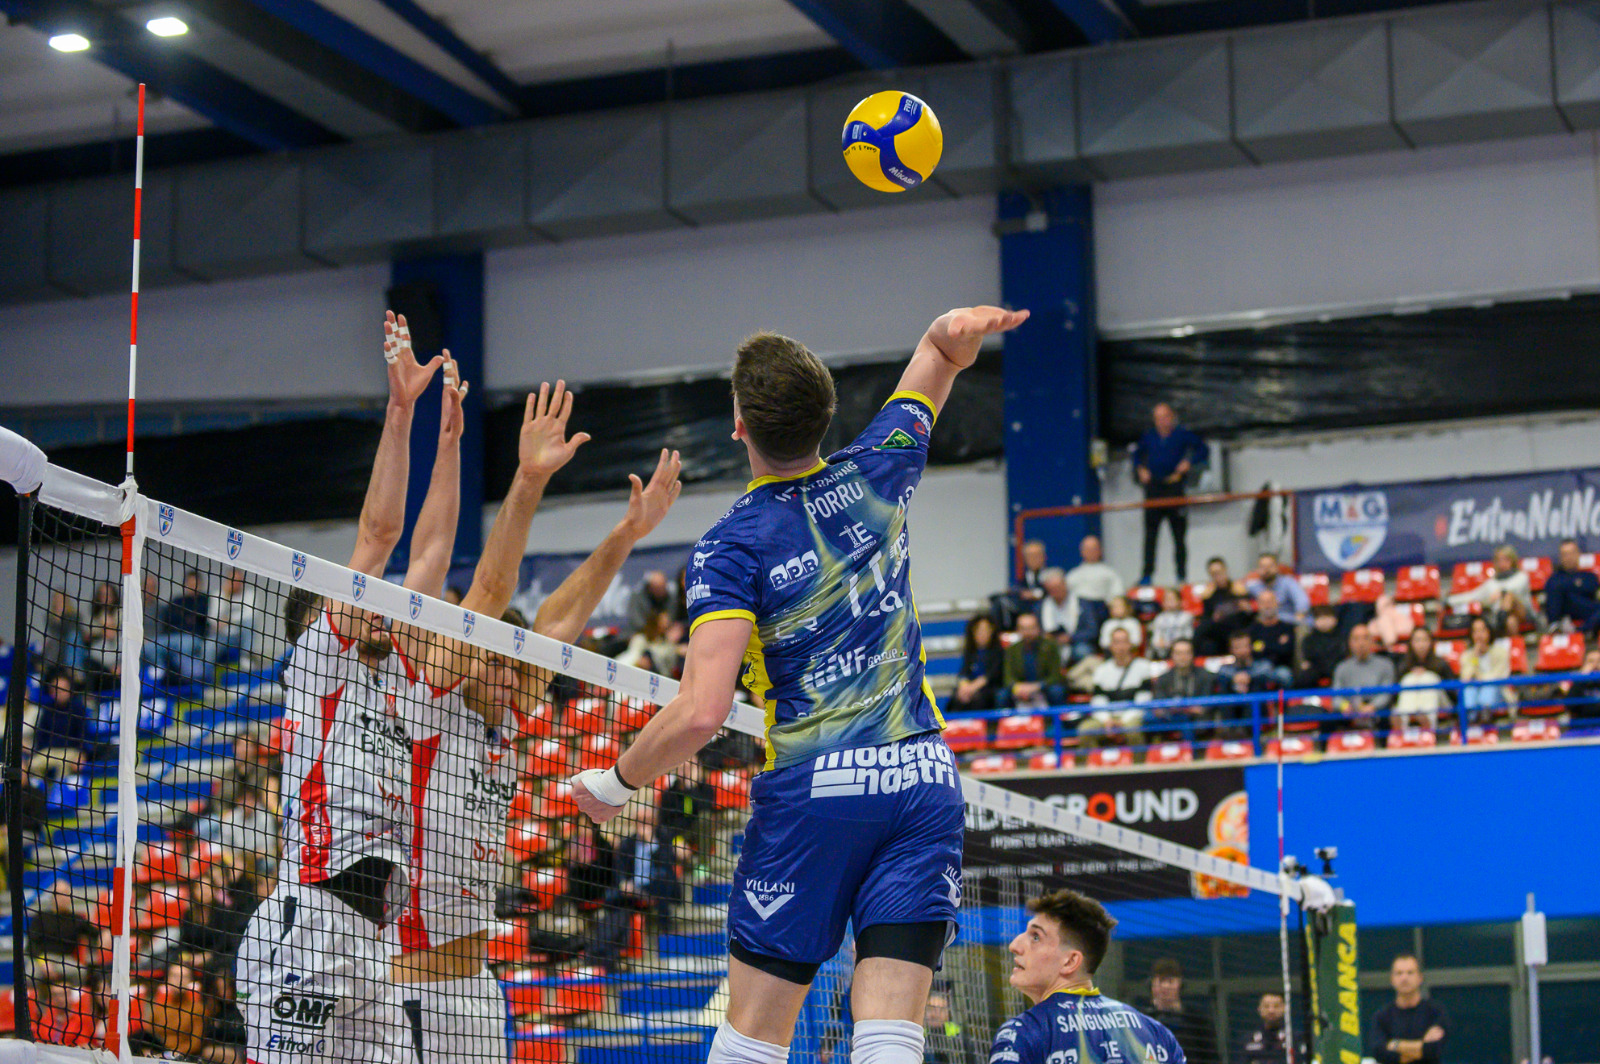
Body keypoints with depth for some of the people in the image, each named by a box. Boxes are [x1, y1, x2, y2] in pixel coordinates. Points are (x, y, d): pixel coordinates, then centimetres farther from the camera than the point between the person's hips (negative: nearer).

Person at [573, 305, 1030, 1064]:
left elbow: (702, 713, -16)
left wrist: (614, 782, 0)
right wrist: (954, 328, 0)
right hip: (924, 776, 4)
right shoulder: (876, 472, 6)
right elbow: (938, 354, 24)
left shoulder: (734, 544, -7)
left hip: (812, 789, -4)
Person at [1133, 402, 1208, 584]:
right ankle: (1147, 575, -1)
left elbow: (1203, 450, 5)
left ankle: (1182, 575, 6)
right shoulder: (1149, 436, 10)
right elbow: (1137, 453, 26)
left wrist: (1189, 463, -9)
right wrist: (1140, 470, 8)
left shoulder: (1182, 435, 1)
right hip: (1153, 490, 2)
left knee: (1179, 534, 1)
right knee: (1150, 534, -2)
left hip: (1175, 489, -2)